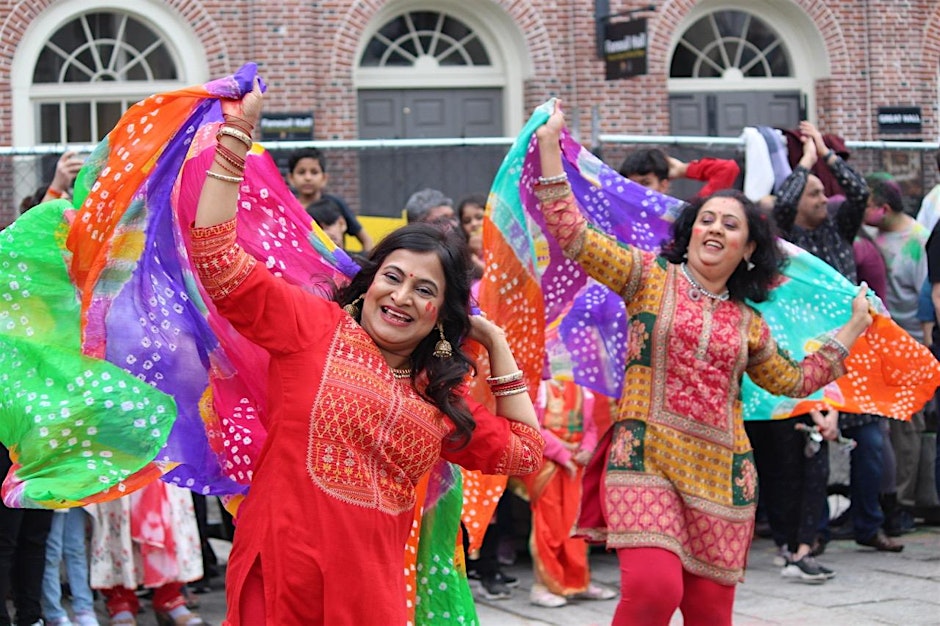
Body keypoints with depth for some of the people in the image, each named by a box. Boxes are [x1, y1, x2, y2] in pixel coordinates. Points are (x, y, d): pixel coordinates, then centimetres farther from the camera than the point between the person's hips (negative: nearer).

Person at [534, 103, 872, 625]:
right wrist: (549, 146, -5)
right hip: (645, 456, -4)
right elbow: (571, 234, -2)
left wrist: (854, 327, 33)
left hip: (719, 473, 4)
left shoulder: (747, 323, 17)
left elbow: (794, 380, 30)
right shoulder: (650, 277, 7)